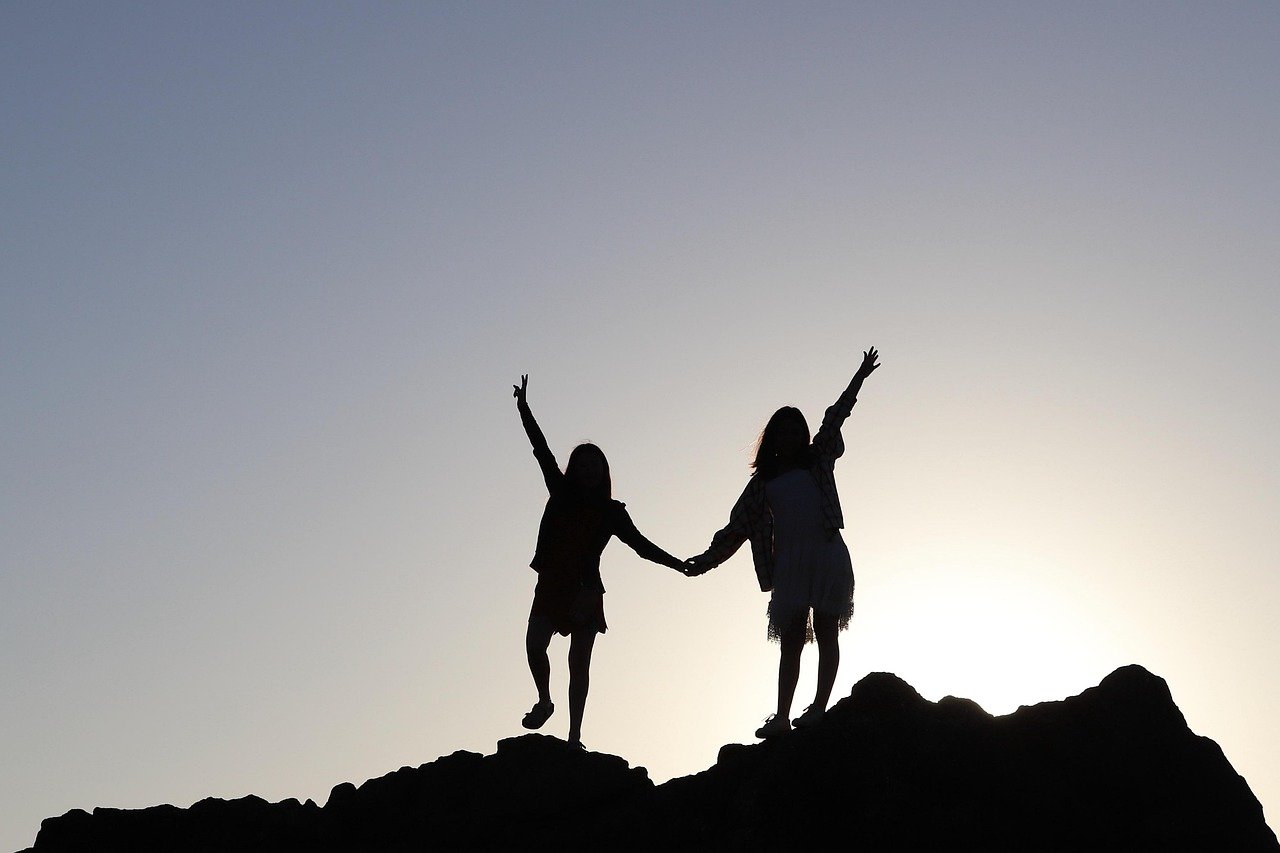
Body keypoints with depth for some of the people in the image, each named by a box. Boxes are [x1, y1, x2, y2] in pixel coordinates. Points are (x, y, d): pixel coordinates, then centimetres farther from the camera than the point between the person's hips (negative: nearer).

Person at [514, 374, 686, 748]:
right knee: (534, 645, -14)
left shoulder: (611, 512, 3)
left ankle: (574, 737, 2)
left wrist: (679, 565, -3)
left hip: (585, 592, -1)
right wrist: (524, 408, -3)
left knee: (579, 663, 0)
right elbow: (542, 450, 1)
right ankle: (544, 700, 15)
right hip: (550, 587, 1)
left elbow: (640, 544, 4)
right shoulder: (561, 493, 4)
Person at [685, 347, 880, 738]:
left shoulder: (818, 460, 13)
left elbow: (835, 417, 10)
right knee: (791, 639, 0)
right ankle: (782, 716, -2)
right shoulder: (763, 481, 16)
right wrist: (706, 558, 11)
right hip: (789, 563, 2)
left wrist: (860, 377, 7)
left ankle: (819, 707, -2)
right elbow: (738, 526, 15)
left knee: (826, 632, -2)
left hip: (826, 556, -2)